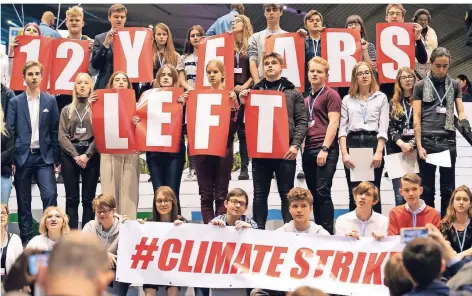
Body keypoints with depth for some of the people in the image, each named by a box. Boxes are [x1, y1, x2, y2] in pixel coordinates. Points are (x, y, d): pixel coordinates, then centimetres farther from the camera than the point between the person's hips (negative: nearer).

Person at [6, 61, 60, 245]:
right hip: (22, 157, 0)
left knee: (50, 195, -13)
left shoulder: (50, 101, 6)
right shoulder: (15, 102, 3)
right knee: (23, 201, 4)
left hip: (44, 156, 0)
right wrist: (10, 159, -6)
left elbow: (55, 131, 6)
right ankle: (26, 239, 12)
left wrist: (57, 159, 2)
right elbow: (9, 131, 1)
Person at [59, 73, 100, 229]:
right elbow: (62, 136, 4)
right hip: (70, 155, 2)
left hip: (91, 155, -1)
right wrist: (75, 155, -9)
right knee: (72, 199, 0)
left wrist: (87, 155, -13)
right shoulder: (67, 110, 12)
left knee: (88, 198, 0)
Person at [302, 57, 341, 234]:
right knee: (314, 194, 7)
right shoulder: (306, 99, 19)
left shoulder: (330, 95, -1)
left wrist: (324, 149, -16)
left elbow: (333, 123, -9)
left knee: (322, 191, -12)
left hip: (326, 150, -7)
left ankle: (328, 232, -10)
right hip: (308, 150, 7)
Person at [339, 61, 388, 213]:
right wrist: (344, 153, -9)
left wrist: (379, 152, -11)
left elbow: (383, 128, 1)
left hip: (373, 143, -1)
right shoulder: (347, 100, 13)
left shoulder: (381, 98, 10)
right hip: (352, 144, 1)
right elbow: (342, 128, 5)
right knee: (354, 193, 1)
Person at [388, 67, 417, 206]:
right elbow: (390, 128, 5)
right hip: (397, 151, 1)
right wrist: (401, 144, -11)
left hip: (417, 151, -1)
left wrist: (412, 144, -12)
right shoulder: (393, 103, 14)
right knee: (400, 197, -3)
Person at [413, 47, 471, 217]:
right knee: (427, 188, 3)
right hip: (427, 141, -2)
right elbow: (416, 118, 1)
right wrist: (419, 146, -6)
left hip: (448, 141, 2)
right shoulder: (421, 86, 4)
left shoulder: (454, 85, 10)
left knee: (448, 188, 4)